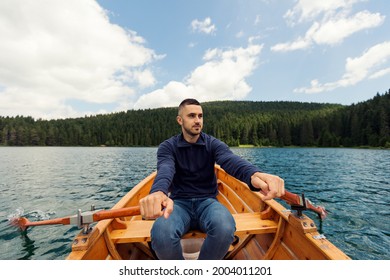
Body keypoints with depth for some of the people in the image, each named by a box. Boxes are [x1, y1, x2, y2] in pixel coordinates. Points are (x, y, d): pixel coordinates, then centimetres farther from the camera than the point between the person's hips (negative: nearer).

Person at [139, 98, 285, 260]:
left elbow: (231, 160, -22)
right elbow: (165, 170, -25)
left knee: (225, 228, -32)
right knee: (161, 234, -32)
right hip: (179, 203, 0)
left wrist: (254, 174, -47)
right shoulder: (167, 147, -2)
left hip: (207, 202, 1)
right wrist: (158, 192, -51)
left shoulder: (213, 144, 0)